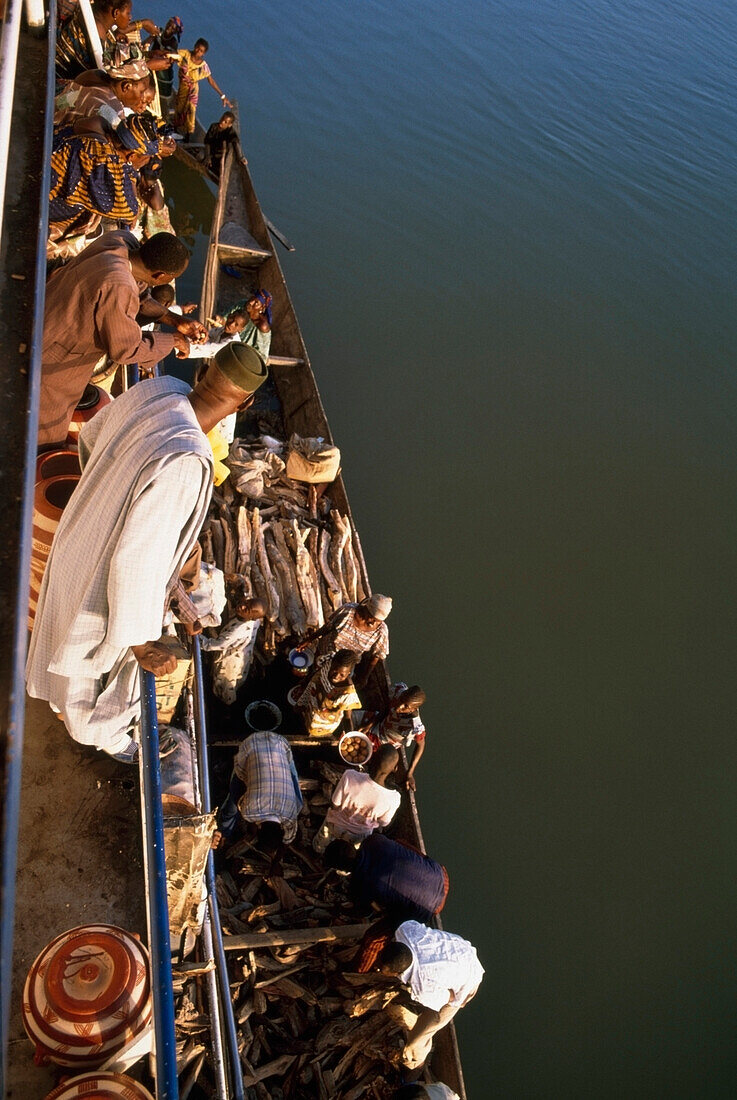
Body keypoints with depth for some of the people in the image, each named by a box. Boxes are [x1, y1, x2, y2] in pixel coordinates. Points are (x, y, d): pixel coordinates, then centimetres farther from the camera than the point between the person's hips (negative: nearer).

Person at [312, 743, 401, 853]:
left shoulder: (349, 777, -42)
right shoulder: (393, 799, -38)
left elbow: (334, 806, -24)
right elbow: (383, 824, -16)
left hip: (336, 825, 0)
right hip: (360, 835, 0)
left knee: (319, 848, 37)